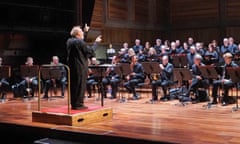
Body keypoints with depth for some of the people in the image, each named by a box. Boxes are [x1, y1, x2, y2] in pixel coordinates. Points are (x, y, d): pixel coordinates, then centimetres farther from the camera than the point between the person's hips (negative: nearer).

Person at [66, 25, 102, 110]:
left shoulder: (69, 41, 7)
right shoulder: (80, 42, -18)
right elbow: (90, 51, -11)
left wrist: (85, 31, 32)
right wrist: (96, 42, 2)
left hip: (72, 67, 8)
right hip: (80, 67, -8)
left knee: (73, 85, 13)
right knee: (80, 85, 0)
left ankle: (73, 103, 19)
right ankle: (78, 104, 3)